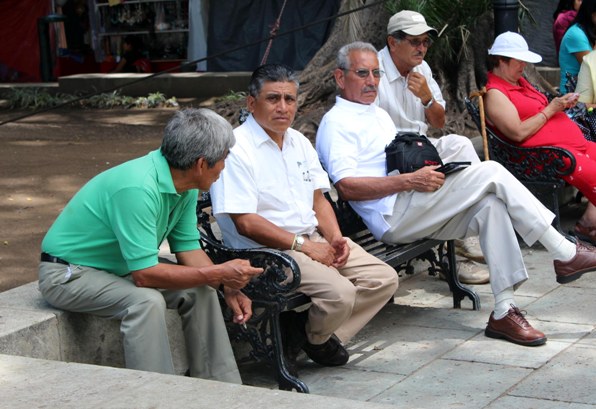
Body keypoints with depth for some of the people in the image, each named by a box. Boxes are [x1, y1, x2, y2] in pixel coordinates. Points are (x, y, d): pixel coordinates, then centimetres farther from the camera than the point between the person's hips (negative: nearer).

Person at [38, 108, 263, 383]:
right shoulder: (138, 188, -34)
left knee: (200, 290, -1)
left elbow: (188, 247, 3)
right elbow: (144, 274, -34)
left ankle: (220, 388, 5)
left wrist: (227, 285, -13)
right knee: (147, 301, -32)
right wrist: (218, 274, -28)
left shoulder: (186, 185, -5)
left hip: (119, 267, 9)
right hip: (68, 274, -9)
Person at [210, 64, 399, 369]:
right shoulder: (236, 149, -12)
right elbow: (245, 223, -18)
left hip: (314, 239, 9)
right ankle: (316, 338, 5)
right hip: (267, 251, -9)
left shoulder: (298, 142, 16)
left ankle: (316, 336, 2)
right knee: (339, 292, -28)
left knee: (384, 279, -5)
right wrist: (304, 245, -17)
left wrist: (335, 237, -1)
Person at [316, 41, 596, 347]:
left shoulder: (379, 114, 28)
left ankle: (504, 311, -23)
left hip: (415, 214, 9)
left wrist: (425, 168, 8)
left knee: (491, 204, -19)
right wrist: (410, 181, -20)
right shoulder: (336, 123, -2)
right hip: (392, 217, -9)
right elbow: (346, 186, -16)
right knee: (491, 172, -18)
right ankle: (566, 254, -12)